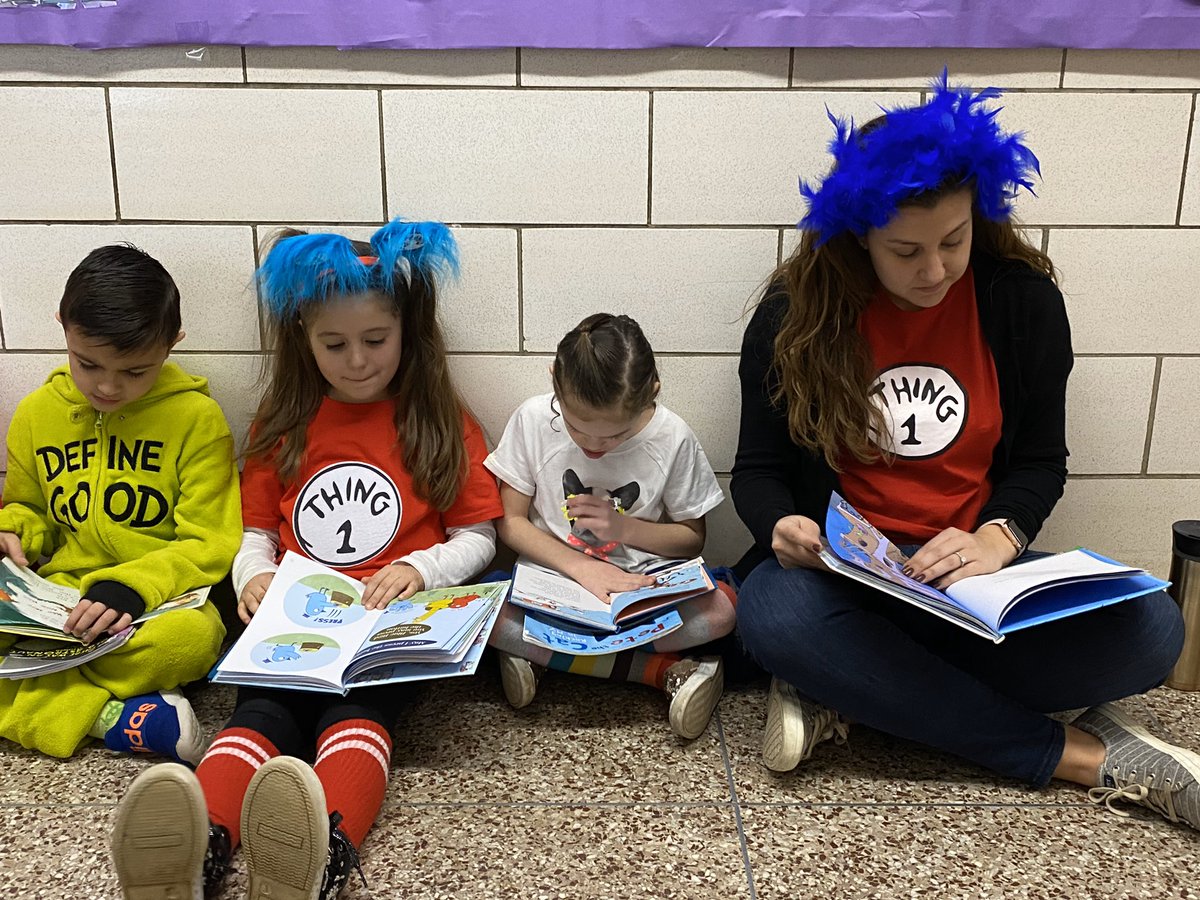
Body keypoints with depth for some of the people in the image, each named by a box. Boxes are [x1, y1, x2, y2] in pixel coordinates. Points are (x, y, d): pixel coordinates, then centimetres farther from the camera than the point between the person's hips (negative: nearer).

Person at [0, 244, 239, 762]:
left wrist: (131, 588, -22)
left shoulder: (196, 417, -5)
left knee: (192, 638, -38)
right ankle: (108, 717, -28)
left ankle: (42, 696, -15)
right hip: (56, 598, 4)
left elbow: (210, 545, -7)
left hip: (161, 599, -3)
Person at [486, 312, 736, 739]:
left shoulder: (673, 438, -10)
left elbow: (692, 538, 3)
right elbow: (511, 521, -5)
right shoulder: (533, 419, -9)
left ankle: (540, 653, -20)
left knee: (721, 606, -31)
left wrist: (624, 528, -15)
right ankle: (665, 670, -23)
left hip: (641, 589, 0)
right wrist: (578, 565, -19)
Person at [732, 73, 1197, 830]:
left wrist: (997, 538, -16)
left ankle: (845, 689, -19)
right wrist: (782, 525, -24)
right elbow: (759, 469, 0)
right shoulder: (794, 317, -6)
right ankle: (1081, 755, -24)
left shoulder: (1024, 299, -1)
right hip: (840, 572, -1)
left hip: (976, 571, 2)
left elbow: (1041, 461, 5)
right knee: (772, 615, -37)